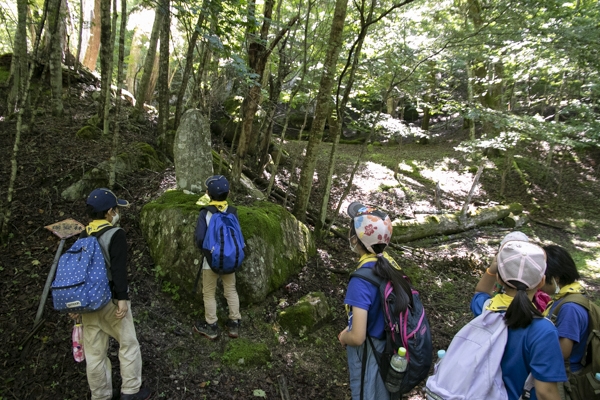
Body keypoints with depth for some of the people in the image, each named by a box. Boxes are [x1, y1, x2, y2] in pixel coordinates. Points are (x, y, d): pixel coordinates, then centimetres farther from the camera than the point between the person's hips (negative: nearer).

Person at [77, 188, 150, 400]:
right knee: (128, 343, 9)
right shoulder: (115, 234, -14)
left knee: (94, 352, 14)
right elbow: (118, 269, -20)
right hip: (109, 299, -7)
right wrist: (122, 298, -17)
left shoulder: (83, 236, 8)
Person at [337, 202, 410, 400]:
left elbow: (357, 337, -29)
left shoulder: (361, 280, -31)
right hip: (389, 349, 7)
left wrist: (343, 337, -8)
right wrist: (351, 326, 8)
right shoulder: (390, 264, -8)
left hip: (368, 355, -6)